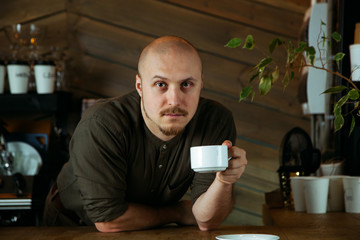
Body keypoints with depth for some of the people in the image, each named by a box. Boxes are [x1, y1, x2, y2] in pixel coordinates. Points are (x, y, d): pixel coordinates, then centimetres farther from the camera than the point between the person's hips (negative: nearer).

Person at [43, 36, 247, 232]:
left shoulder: (217, 121, -19)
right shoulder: (100, 125, -29)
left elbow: (206, 221, -16)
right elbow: (108, 219, -23)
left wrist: (224, 182, -37)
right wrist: (177, 213, -12)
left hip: (151, 232, 2)